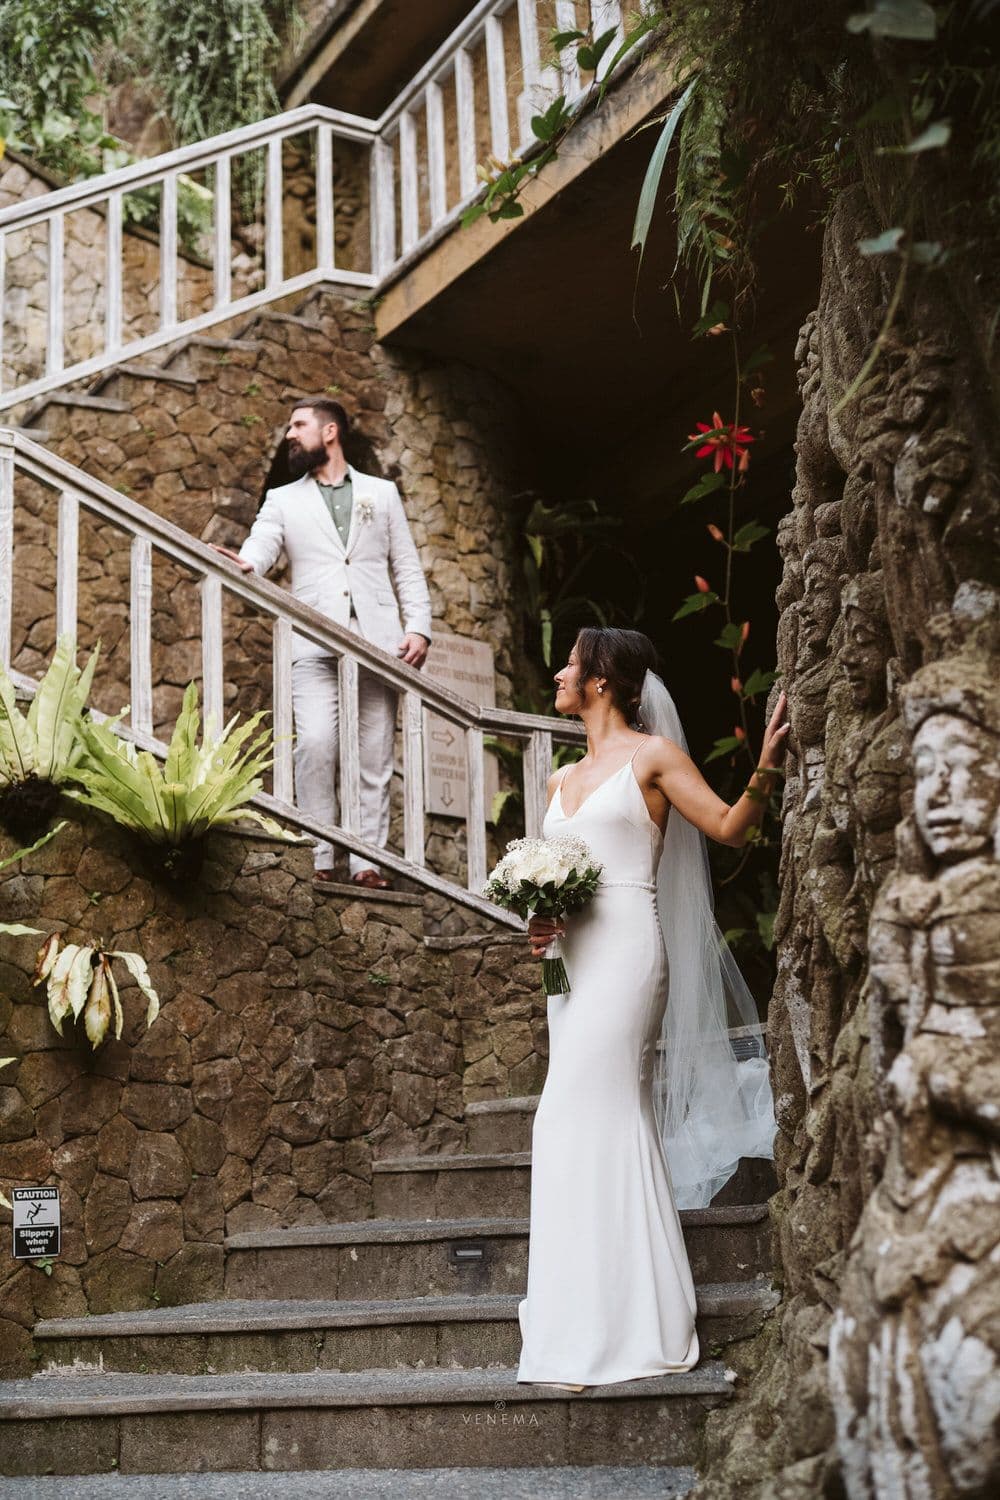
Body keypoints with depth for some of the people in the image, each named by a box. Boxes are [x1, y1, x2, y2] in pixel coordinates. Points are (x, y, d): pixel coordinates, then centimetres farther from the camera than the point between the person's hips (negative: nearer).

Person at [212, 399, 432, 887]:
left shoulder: (382, 494, 18)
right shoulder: (283, 500, 17)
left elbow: (408, 570, 14)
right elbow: (259, 549, -1)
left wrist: (419, 628, 1)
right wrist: (242, 564, -25)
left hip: (378, 643, 1)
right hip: (315, 645, -1)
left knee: (375, 756, -1)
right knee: (315, 743, -18)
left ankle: (367, 863, 4)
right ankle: (321, 860, -13)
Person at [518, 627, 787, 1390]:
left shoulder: (653, 755, 0)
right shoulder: (564, 779, 19)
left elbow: (729, 827, -5)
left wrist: (765, 771, -21)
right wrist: (540, 919, 3)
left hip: (625, 950, -7)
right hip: (572, 955, 7)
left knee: (577, 1118, -13)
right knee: (617, 1121, 8)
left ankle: (598, 1334, -7)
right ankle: (628, 1324, 14)